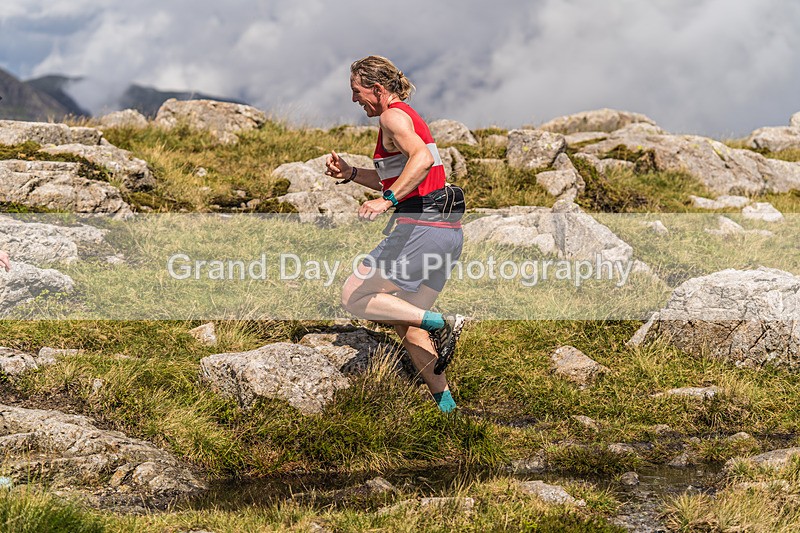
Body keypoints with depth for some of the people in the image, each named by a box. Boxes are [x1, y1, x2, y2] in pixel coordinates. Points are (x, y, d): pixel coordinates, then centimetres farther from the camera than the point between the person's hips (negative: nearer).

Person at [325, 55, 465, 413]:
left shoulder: (393, 116, -8)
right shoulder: (407, 117, 22)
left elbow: (422, 158, -27)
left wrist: (386, 200, -32)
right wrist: (350, 174, 18)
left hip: (420, 229, -10)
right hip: (446, 231, 10)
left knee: (354, 297, -4)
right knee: (405, 321, 15)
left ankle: (441, 324, -10)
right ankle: (444, 403, 13)